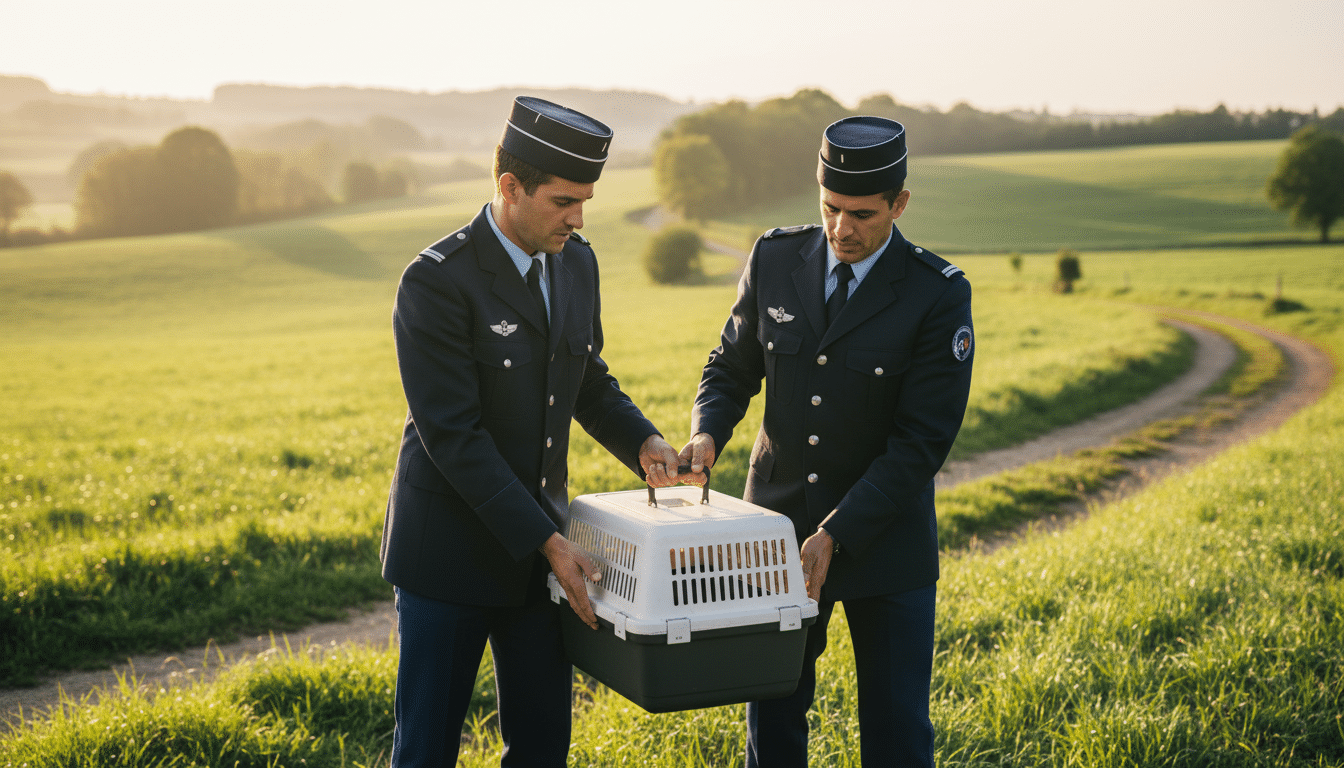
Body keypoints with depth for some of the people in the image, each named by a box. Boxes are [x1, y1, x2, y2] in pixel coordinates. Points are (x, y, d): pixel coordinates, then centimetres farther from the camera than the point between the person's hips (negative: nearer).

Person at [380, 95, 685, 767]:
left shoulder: (576, 263, 4)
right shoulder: (435, 281, -18)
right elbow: (452, 434, -21)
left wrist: (642, 441, -2)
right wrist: (547, 543, -22)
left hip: (539, 540, 6)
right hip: (452, 546, -6)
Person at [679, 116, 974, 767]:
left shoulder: (939, 294, -13)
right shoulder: (775, 260, -3)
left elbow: (921, 441, -15)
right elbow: (732, 366, 9)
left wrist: (835, 536, -22)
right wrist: (707, 434, -13)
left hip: (884, 537, -2)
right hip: (779, 527, 3)